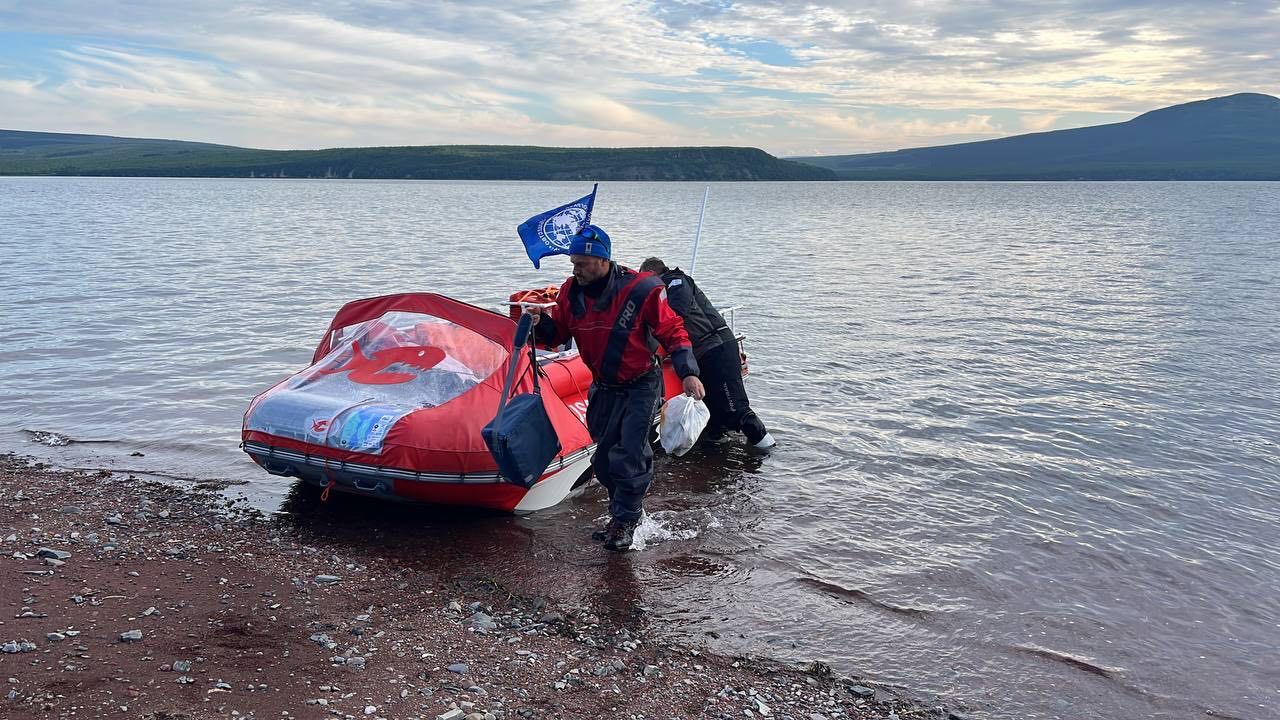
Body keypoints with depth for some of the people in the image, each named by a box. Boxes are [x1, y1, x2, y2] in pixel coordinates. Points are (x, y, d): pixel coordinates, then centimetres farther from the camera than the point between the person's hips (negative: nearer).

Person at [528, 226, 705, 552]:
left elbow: (672, 331, -15)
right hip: (603, 389, 6)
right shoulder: (571, 292, -6)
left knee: (629, 457, -10)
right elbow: (558, 333, 6)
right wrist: (541, 323, -17)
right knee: (604, 459, 11)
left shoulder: (640, 289, -21)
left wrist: (688, 373, -24)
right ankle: (628, 511, 30)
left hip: (640, 387, -5)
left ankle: (624, 523, 6)